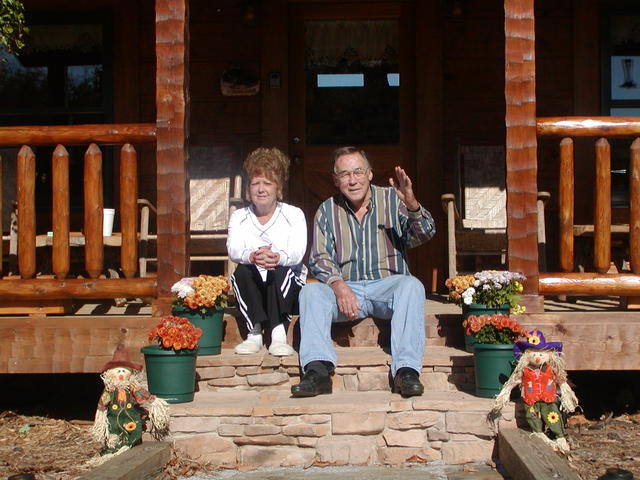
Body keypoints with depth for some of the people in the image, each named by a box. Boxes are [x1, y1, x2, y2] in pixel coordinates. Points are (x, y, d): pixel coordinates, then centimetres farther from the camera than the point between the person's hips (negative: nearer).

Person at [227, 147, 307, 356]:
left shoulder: (294, 215, 2)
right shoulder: (239, 217, 8)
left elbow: (297, 252, -16)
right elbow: (233, 249, -13)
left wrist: (278, 258, -41)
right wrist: (252, 257, -38)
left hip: (287, 292, -2)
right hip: (252, 292, 2)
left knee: (282, 272, -32)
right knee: (242, 271, -28)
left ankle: (279, 334, -36)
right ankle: (255, 333, -30)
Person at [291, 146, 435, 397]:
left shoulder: (391, 200, 3)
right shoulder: (327, 211, 8)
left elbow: (424, 234, -9)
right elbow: (319, 259, 2)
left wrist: (411, 203, -30)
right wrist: (338, 285, -19)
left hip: (387, 286, -1)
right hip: (345, 289, 1)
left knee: (412, 286, -32)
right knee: (311, 291, -26)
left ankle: (406, 370, -37)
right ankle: (318, 369, -38)